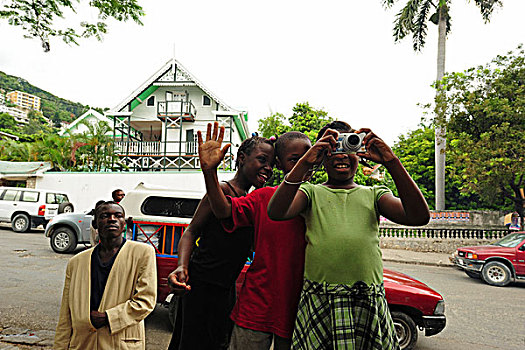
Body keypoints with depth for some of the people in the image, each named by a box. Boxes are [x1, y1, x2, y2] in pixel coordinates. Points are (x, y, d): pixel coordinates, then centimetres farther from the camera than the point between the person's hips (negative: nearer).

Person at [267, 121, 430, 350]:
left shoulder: (374, 194, 11)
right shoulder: (311, 192, 7)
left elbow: (419, 217, -6)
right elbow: (276, 212, -13)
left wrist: (391, 163, -14)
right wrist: (305, 163, -21)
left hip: (370, 304, 2)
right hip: (317, 303, -1)